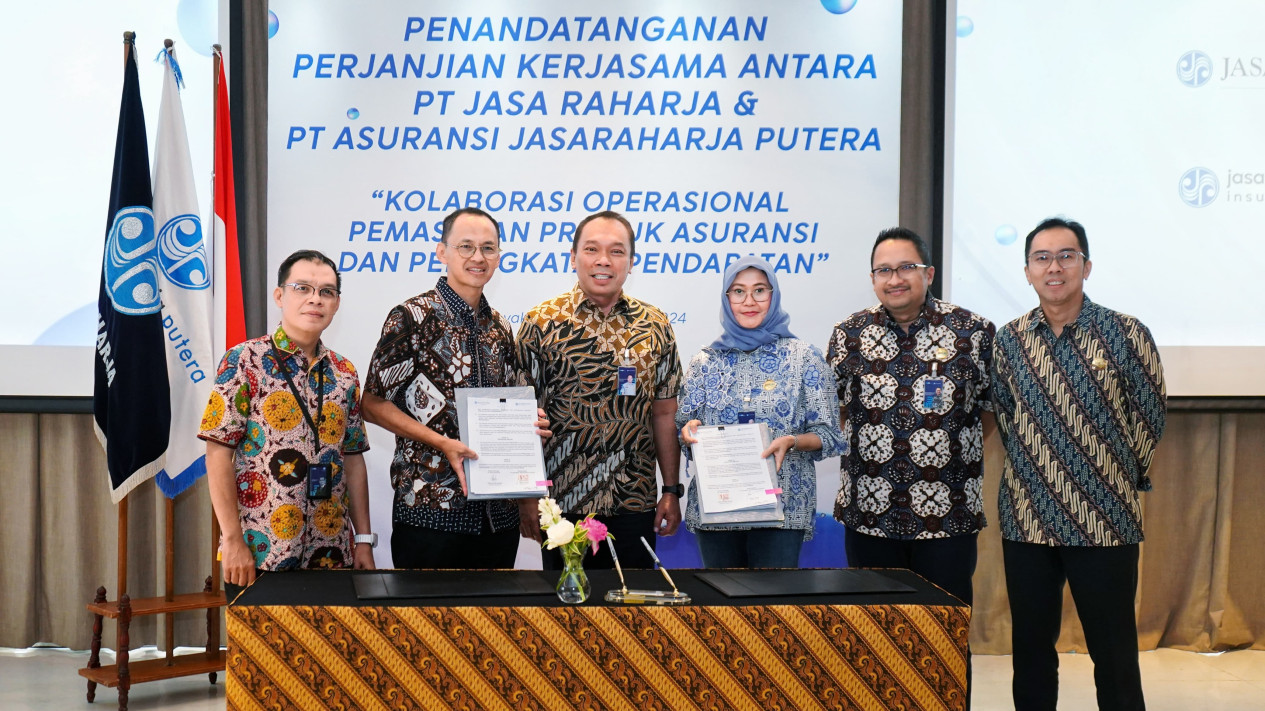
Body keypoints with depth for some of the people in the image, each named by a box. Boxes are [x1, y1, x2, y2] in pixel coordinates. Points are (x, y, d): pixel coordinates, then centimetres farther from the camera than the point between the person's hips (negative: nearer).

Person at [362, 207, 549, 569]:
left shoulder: (500, 328, 13)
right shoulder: (413, 318, -6)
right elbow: (373, 404, -7)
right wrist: (443, 444, -18)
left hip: (498, 513, 6)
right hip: (430, 512, -6)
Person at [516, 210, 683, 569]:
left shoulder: (655, 327, 6)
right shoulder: (541, 322, -2)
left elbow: (664, 415, 9)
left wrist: (672, 491, 6)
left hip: (635, 503, 2)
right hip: (562, 501, -2)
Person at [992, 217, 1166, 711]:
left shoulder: (1127, 335, -7)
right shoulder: (1008, 340, 3)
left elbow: (1149, 418, 2)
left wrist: (1121, 478, 11)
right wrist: (1034, 470, 13)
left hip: (1106, 520, -3)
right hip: (1026, 518, 3)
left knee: (1114, 652, 4)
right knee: (1030, 647, 12)